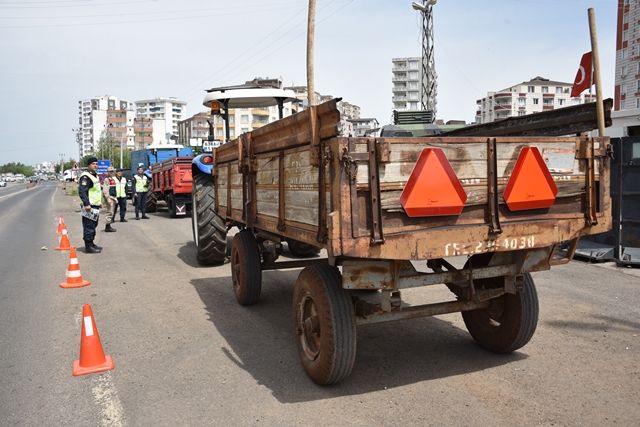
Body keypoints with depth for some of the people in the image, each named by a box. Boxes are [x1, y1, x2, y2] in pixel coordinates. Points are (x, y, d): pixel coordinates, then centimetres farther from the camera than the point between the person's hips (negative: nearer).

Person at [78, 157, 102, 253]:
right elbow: (82, 191, -23)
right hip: (89, 207, -10)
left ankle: (91, 244, 28)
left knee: (93, 225, 18)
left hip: (95, 206, 10)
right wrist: (86, 204, -28)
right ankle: (88, 246, -2)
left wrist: (99, 201, 26)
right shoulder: (85, 177, -15)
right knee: (89, 226, -6)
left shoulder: (95, 176, 17)